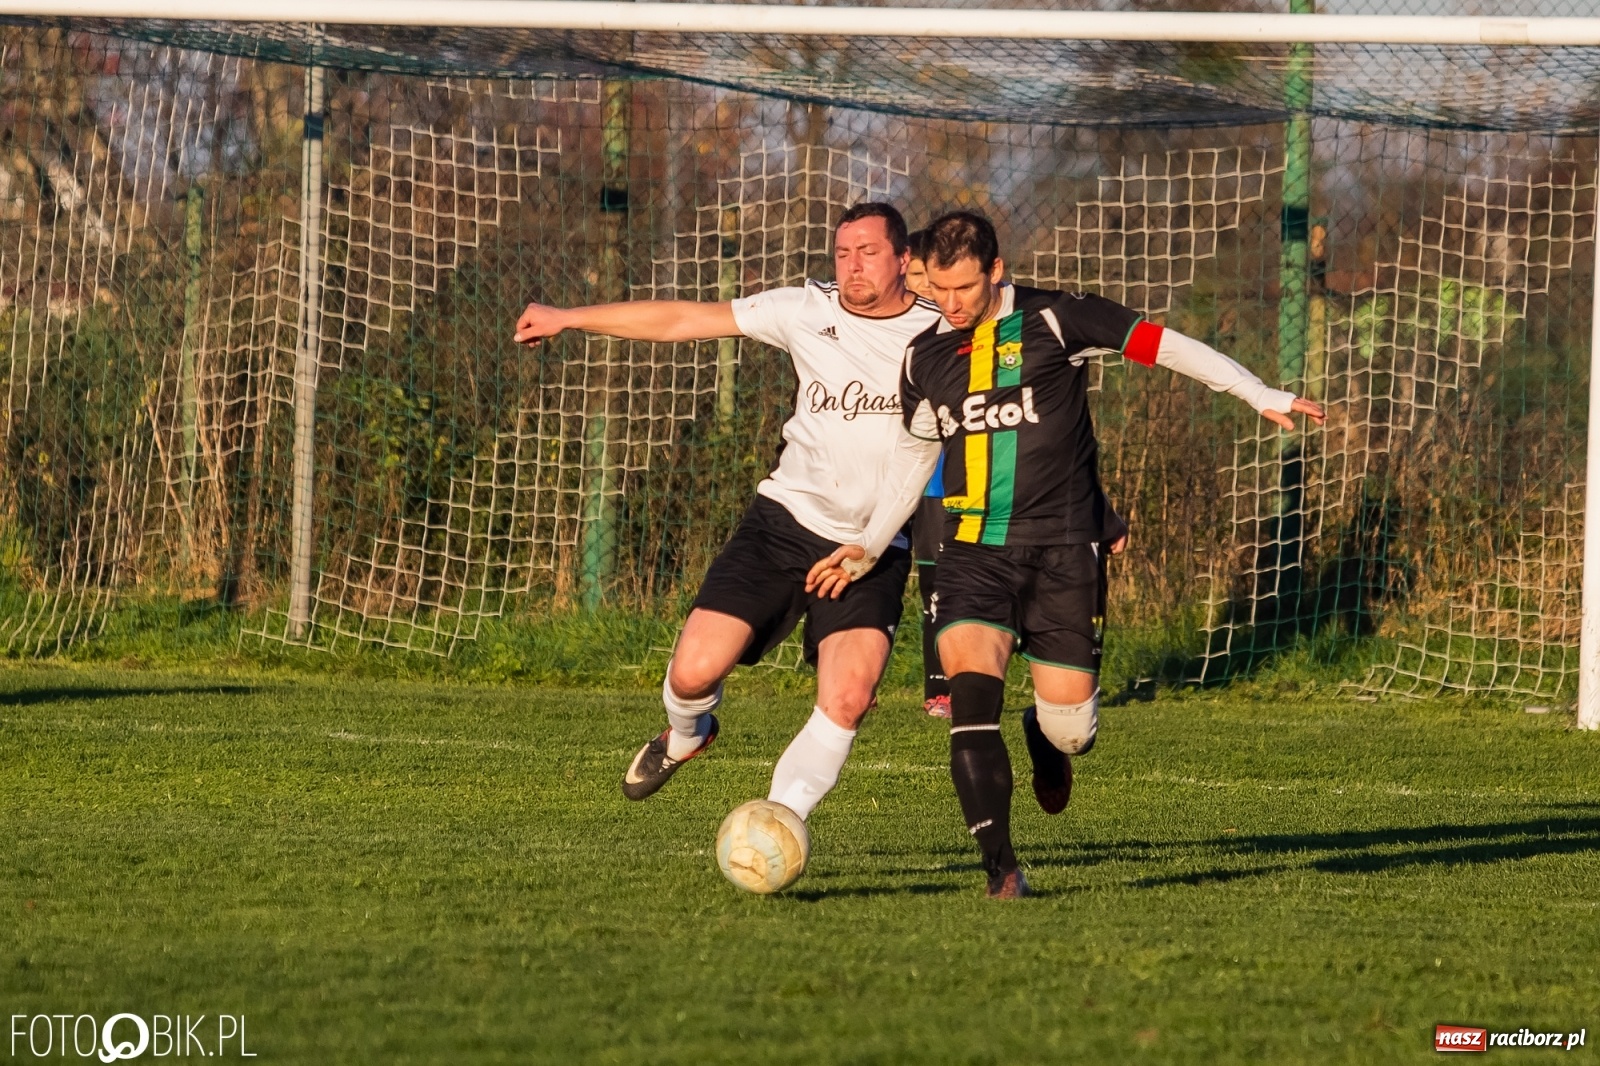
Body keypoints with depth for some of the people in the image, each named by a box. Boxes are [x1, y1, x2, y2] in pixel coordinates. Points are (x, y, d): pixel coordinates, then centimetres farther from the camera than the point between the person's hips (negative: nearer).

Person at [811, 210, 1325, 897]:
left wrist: (1263, 397, -11)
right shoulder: (924, 358, 8)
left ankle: (1047, 738, 39)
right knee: (971, 694, -21)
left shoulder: (1054, 321, -5)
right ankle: (1000, 868, -20)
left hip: (1063, 550, -2)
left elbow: (1162, 345, -6)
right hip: (973, 552, 2)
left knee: (1070, 728, -2)